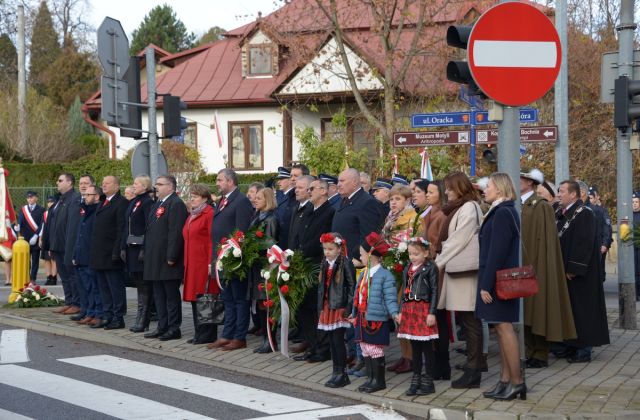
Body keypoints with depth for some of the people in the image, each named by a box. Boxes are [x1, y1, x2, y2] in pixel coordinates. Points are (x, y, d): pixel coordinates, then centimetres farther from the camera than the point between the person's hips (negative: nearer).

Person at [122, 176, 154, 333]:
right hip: (132, 248, 9)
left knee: (144, 285, -4)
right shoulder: (132, 202, 16)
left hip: (141, 249, -9)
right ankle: (141, 320, 18)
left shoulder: (147, 203, -11)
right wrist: (123, 247, 12)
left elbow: (149, 228, -17)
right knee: (138, 283, 12)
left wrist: (144, 250, -21)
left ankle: (143, 321, 0)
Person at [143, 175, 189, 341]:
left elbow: (176, 233, -19)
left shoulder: (176, 204, -13)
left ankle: (174, 329, 4)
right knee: (159, 294, 13)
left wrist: (171, 257, -22)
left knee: (171, 294, -2)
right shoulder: (157, 204, 17)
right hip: (156, 259, 10)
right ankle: (162, 327, 20)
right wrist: (147, 252, 17)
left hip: (168, 260, -10)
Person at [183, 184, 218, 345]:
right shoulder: (191, 216, 19)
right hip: (191, 264, 9)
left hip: (204, 264, -9)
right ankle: (199, 333, 15)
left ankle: (207, 335, 1)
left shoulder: (210, 214, -9)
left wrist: (211, 264, -19)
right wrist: (186, 263, 16)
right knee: (195, 299, 9)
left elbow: (213, 240, -15)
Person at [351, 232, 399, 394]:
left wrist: (394, 313, -28)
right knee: (366, 350, 13)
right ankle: (370, 378, 22)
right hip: (362, 319, 8)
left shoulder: (385, 275, -14)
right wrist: (355, 314, 24)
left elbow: (390, 299, -15)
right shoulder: (363, 274, 12)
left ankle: (379, 380, 10)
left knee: (375, 350, -1)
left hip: (376, 320, -8)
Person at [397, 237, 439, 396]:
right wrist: (401, 311, 14)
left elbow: (434, 291, -8)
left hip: (423, 309, -6)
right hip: (409, 310, 6)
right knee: (415, 347, 12)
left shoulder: (430, 268, -6)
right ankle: (416, 380, 19)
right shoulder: (407, 269, 13)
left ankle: (428, 382, 7)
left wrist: (432, 313, -12)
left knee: (427, 347, 0)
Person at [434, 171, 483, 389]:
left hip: (466, 272, -9)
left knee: (470, 321, -5)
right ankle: (472, 365, 15)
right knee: (466, 321, 10)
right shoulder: (458, 208, 19)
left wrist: (438, 263, -9)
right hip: (456, 269, 9)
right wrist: (440, 261, 8)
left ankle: (473, 371, -3)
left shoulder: (469, 208, -10)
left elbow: (458, 240, -15)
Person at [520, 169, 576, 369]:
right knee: (525, 313, 9)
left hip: (535, 265, -7)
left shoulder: (541, 206, -10)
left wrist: (535, 267, -17)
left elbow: (544, 239, -14)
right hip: (520, 266, 7)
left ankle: (540, 355, 6)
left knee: (537, 308, -1)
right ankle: (530, 351, 16)